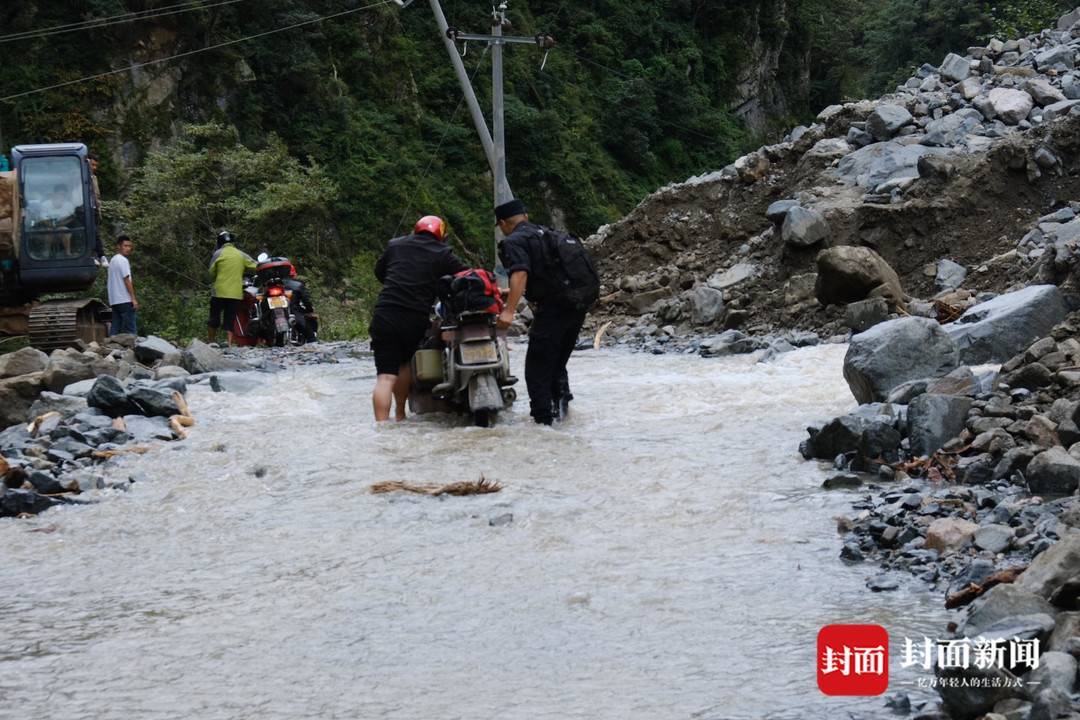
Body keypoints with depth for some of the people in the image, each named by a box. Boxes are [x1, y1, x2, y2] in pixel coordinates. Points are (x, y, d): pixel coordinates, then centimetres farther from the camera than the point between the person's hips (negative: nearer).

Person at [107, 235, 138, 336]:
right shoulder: (123, 260, -9)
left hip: (114, 300, 9)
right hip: (125, 300, -9)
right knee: (130, 329, -9)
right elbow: (126, 280, -13)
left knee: (115, 329, 7)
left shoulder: (112, 260, 19)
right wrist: (133, 298, -14)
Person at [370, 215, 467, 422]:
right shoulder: (442, 253, 7)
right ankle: (400, 416, 32)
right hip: (416, 319, 0)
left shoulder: (395, 245, 15)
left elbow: (379, 271, 28)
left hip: (385, 314, 1)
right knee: (405, 363, 24)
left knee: (385, 376, -4)